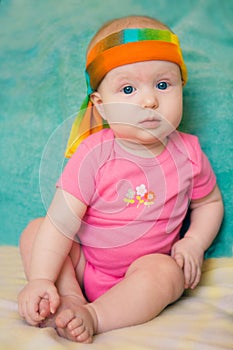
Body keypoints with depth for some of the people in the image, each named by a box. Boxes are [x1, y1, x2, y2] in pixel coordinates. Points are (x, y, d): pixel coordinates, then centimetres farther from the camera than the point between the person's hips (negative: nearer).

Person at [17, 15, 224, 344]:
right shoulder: (95, 154, -18)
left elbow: (210, 202, 8)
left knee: (167, 271, -29)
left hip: (144, 268, 0)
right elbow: (62, 220, -22)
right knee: (34, 232, -13)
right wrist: (41, 279, -28)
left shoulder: (188, 154, -9)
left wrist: (194, 242, -10)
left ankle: (94, 316, -27)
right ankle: (71, 300, -21)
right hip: (83, 263, 1)